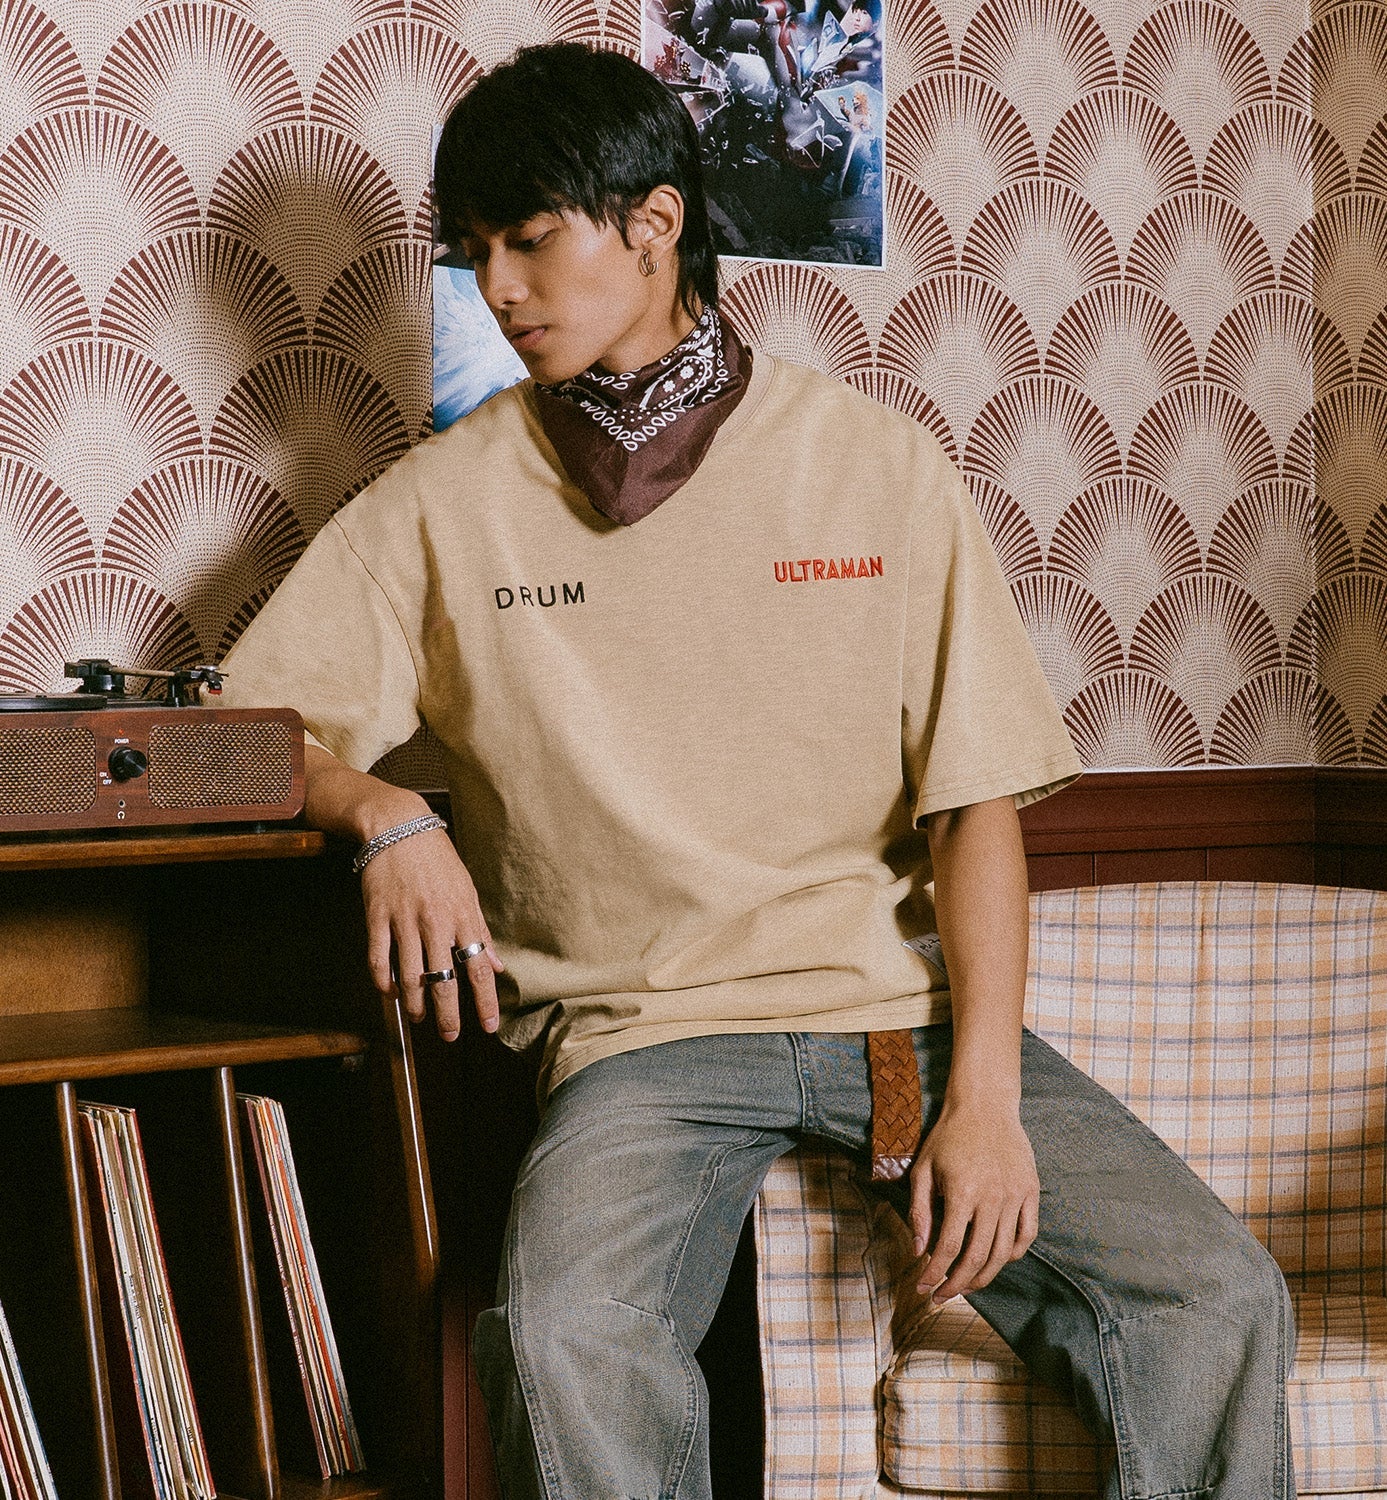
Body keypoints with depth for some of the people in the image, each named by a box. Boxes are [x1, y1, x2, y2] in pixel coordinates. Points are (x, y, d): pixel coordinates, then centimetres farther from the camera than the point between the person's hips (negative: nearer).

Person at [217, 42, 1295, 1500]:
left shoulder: (879, 464, 6)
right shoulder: (451, 499, 7)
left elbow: (974, 802, 3)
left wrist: (985, 1094, -9)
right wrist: (384, 815, -13)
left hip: (901, 1001, 1)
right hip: (644, 1029, 0)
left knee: (1215, 1298, -20)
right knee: (570, 1346, -32)